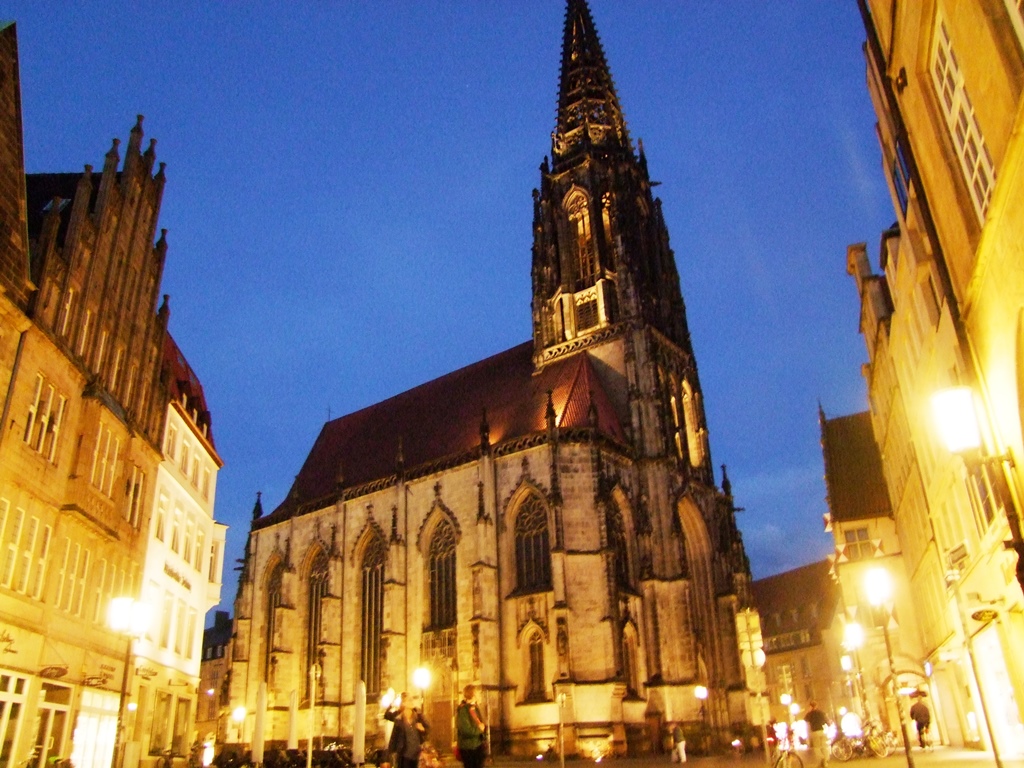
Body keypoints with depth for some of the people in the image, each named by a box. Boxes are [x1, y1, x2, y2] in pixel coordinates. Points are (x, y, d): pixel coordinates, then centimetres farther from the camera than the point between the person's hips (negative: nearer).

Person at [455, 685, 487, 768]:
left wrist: (482, 726, -4)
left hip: (478, 746, 8)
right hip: (467, 748, -7)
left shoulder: (475, 708, 10)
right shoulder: (462, 709, -16)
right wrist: (480, 729, -8)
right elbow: (467, 730, -21)